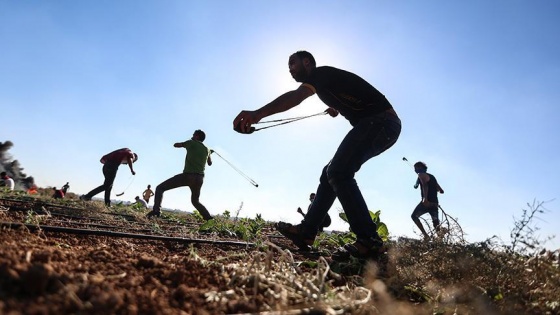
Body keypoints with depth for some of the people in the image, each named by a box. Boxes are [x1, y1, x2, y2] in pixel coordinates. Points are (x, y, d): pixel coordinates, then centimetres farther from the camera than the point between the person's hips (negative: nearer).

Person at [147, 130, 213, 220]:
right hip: (199, 178, 6)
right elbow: (210, 163, 34)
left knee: (160, 188, 3)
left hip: (188, 175, -5)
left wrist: (184, 144, 36)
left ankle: (156, 210, -18)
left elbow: (175, 145, 18)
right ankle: (209, 218, 8)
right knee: (195, 201, 25)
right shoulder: (207, 149, 18)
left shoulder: (191, 143, 5)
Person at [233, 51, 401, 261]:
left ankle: (369, 241, -22)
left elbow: (296, 96, -28)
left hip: (380, 120, -10)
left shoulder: (320, 72, -6)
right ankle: (306, 231, 8)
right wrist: (337, 109, 26)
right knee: (330, 173, 6)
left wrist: (258, 113, -41)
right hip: (380, 124, 10)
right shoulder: (324, 82, 23)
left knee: (338, 173, -21)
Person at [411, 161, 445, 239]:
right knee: (436, 225, 8)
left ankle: (425, 234, -9)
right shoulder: (432, 177, 25)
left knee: (414, 216, 5)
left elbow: (425, 185, -19)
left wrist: (425, 199, -32)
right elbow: (441, 191, 25)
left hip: (427, 202, -8)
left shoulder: (421, 175, 1)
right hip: (435, 203, 8)